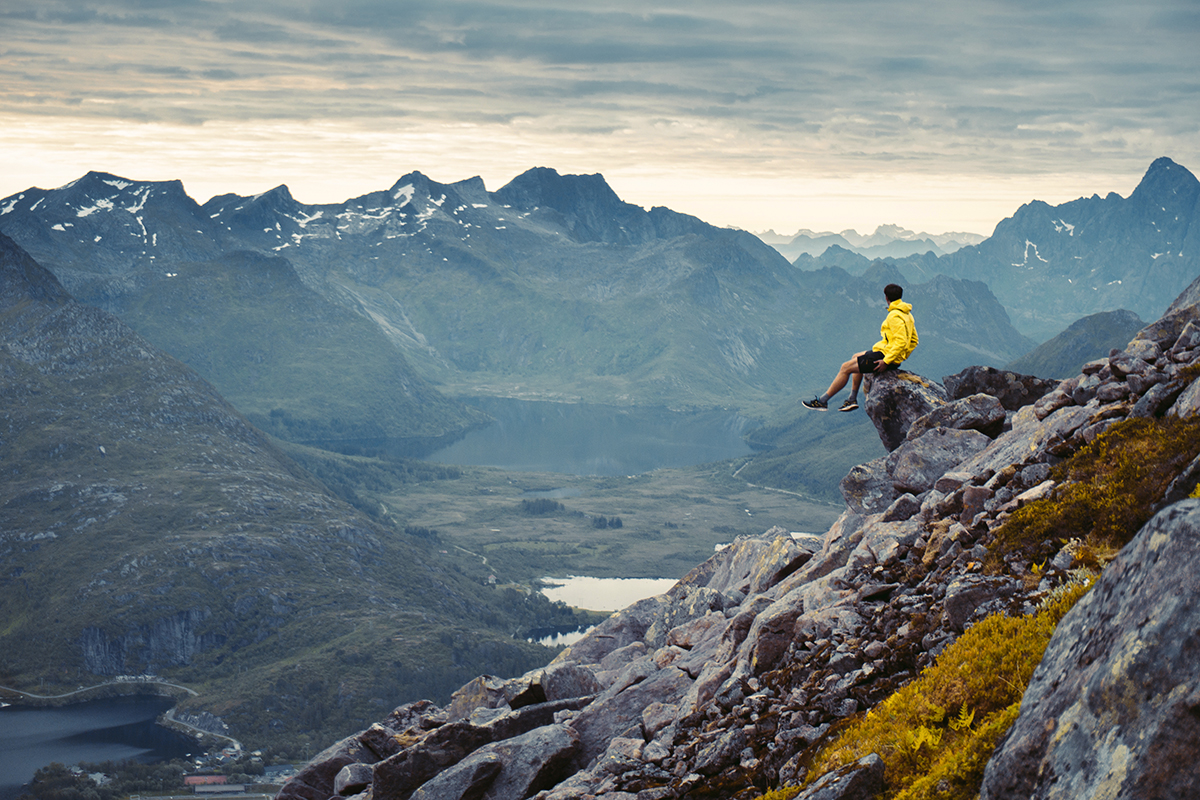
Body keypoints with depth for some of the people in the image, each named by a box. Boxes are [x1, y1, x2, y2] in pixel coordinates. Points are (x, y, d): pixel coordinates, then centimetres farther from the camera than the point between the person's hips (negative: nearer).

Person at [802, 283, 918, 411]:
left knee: (846, 368, -2)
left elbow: (901, 341, -30)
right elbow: (914, 341, 14)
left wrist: (886, 361, -28)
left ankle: (822, 401, 6)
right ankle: (853, 399, 25)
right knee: (856, 357, 28)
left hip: (884, 355, -10)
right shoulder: (907, 314, 10)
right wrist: (903, 356, 13)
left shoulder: (895, 316, -20)